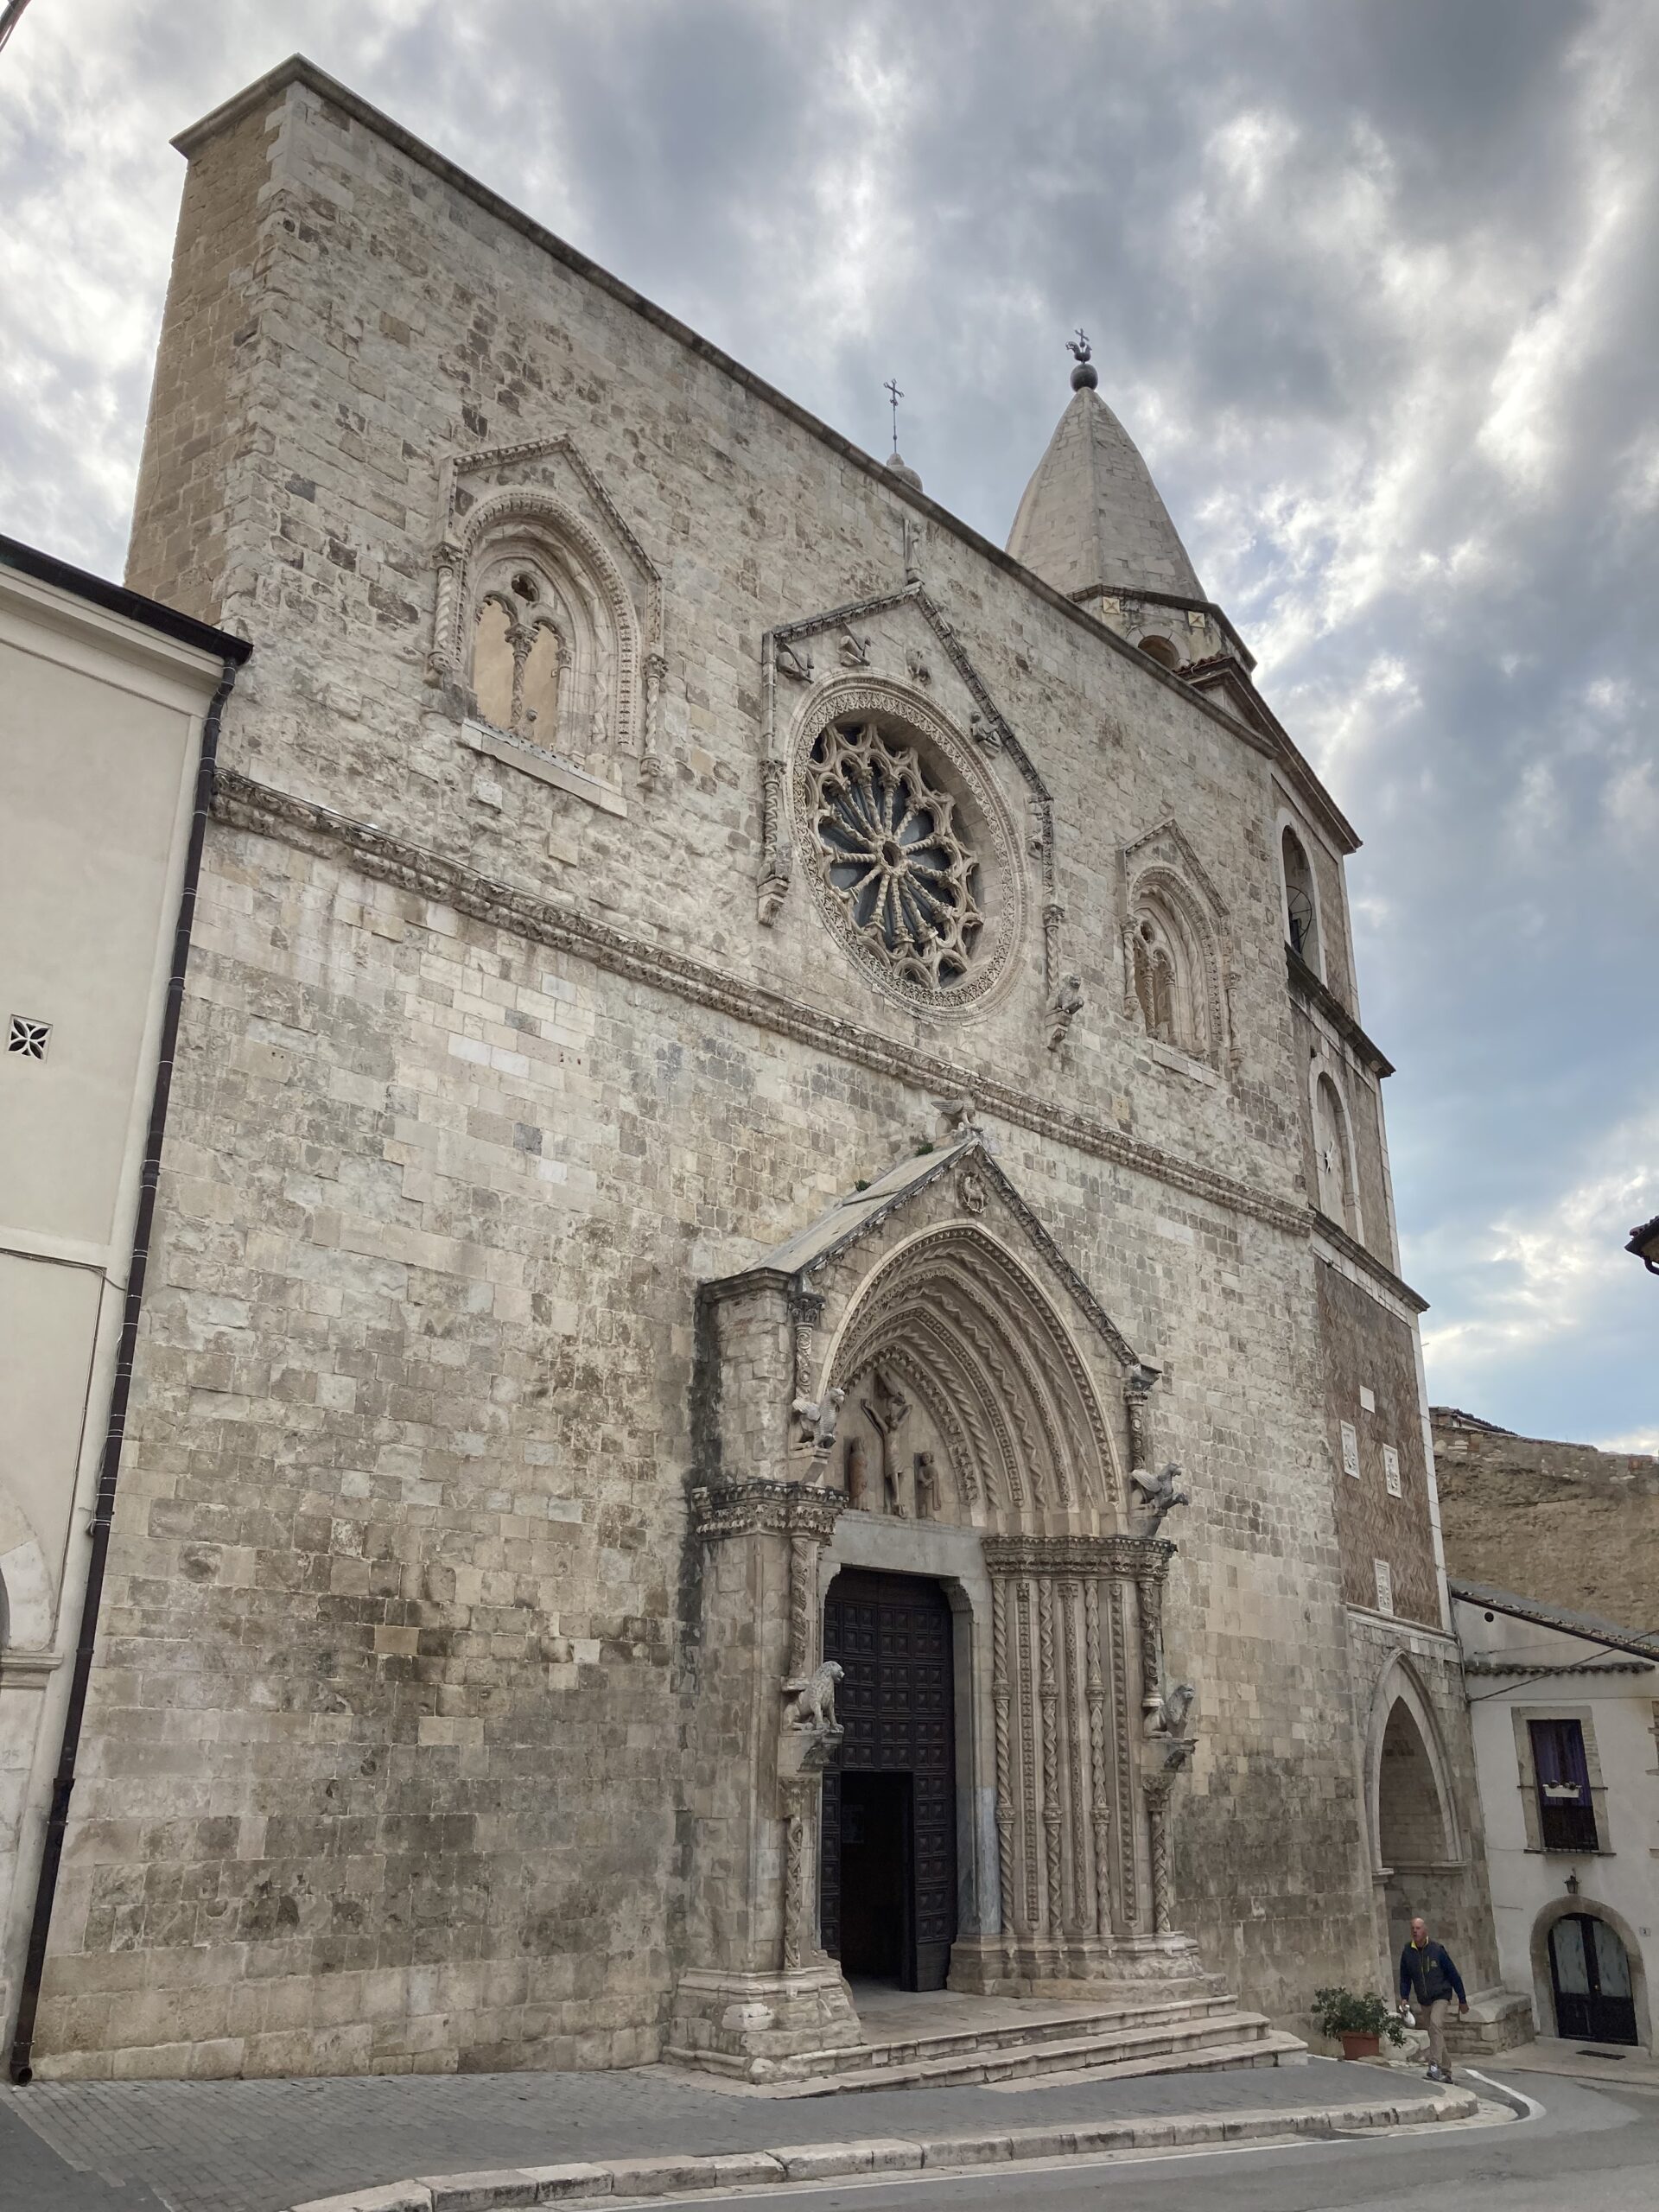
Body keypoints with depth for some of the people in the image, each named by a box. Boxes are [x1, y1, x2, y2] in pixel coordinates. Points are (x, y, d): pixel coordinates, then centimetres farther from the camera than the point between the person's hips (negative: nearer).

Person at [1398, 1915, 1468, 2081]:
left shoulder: (1437, 1950, -13)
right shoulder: (1407, 1953, -3)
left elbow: (1453, 1975, -4)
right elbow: (1405, 1978, 7)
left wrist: (1462, 2000, -1)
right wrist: (1404, 1998, -6)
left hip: (1441, 1996, -4)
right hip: (1423, 2000, 4)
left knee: (1436, 2024, -26)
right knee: (1435, 2035, 9)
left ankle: (1435, 2066, -30)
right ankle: (1445, 2072, 21)